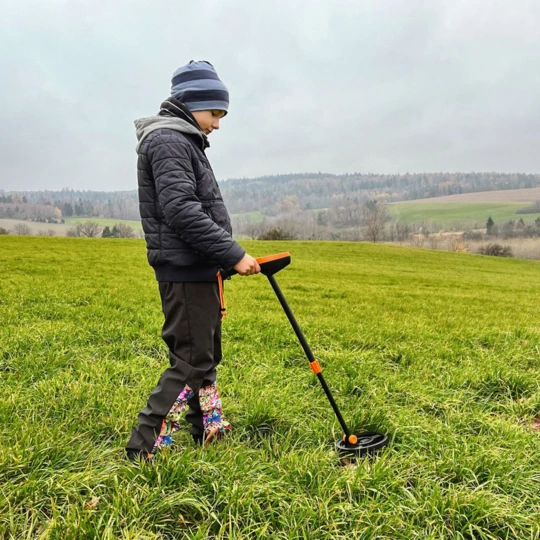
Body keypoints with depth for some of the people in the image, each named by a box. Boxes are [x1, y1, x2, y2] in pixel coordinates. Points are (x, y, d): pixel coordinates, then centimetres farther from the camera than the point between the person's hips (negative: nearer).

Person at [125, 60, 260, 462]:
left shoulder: (184, 142, 20)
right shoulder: (167, 140, -12)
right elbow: (182, 211, -24)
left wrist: (227, 256, 18)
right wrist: (234, 253, -23)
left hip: (199, 271, 11)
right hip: (185, 272, -11)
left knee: (206, 355, 17)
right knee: (190, 362, -7)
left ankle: (211, 432, 31)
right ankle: (145, 450, 3)